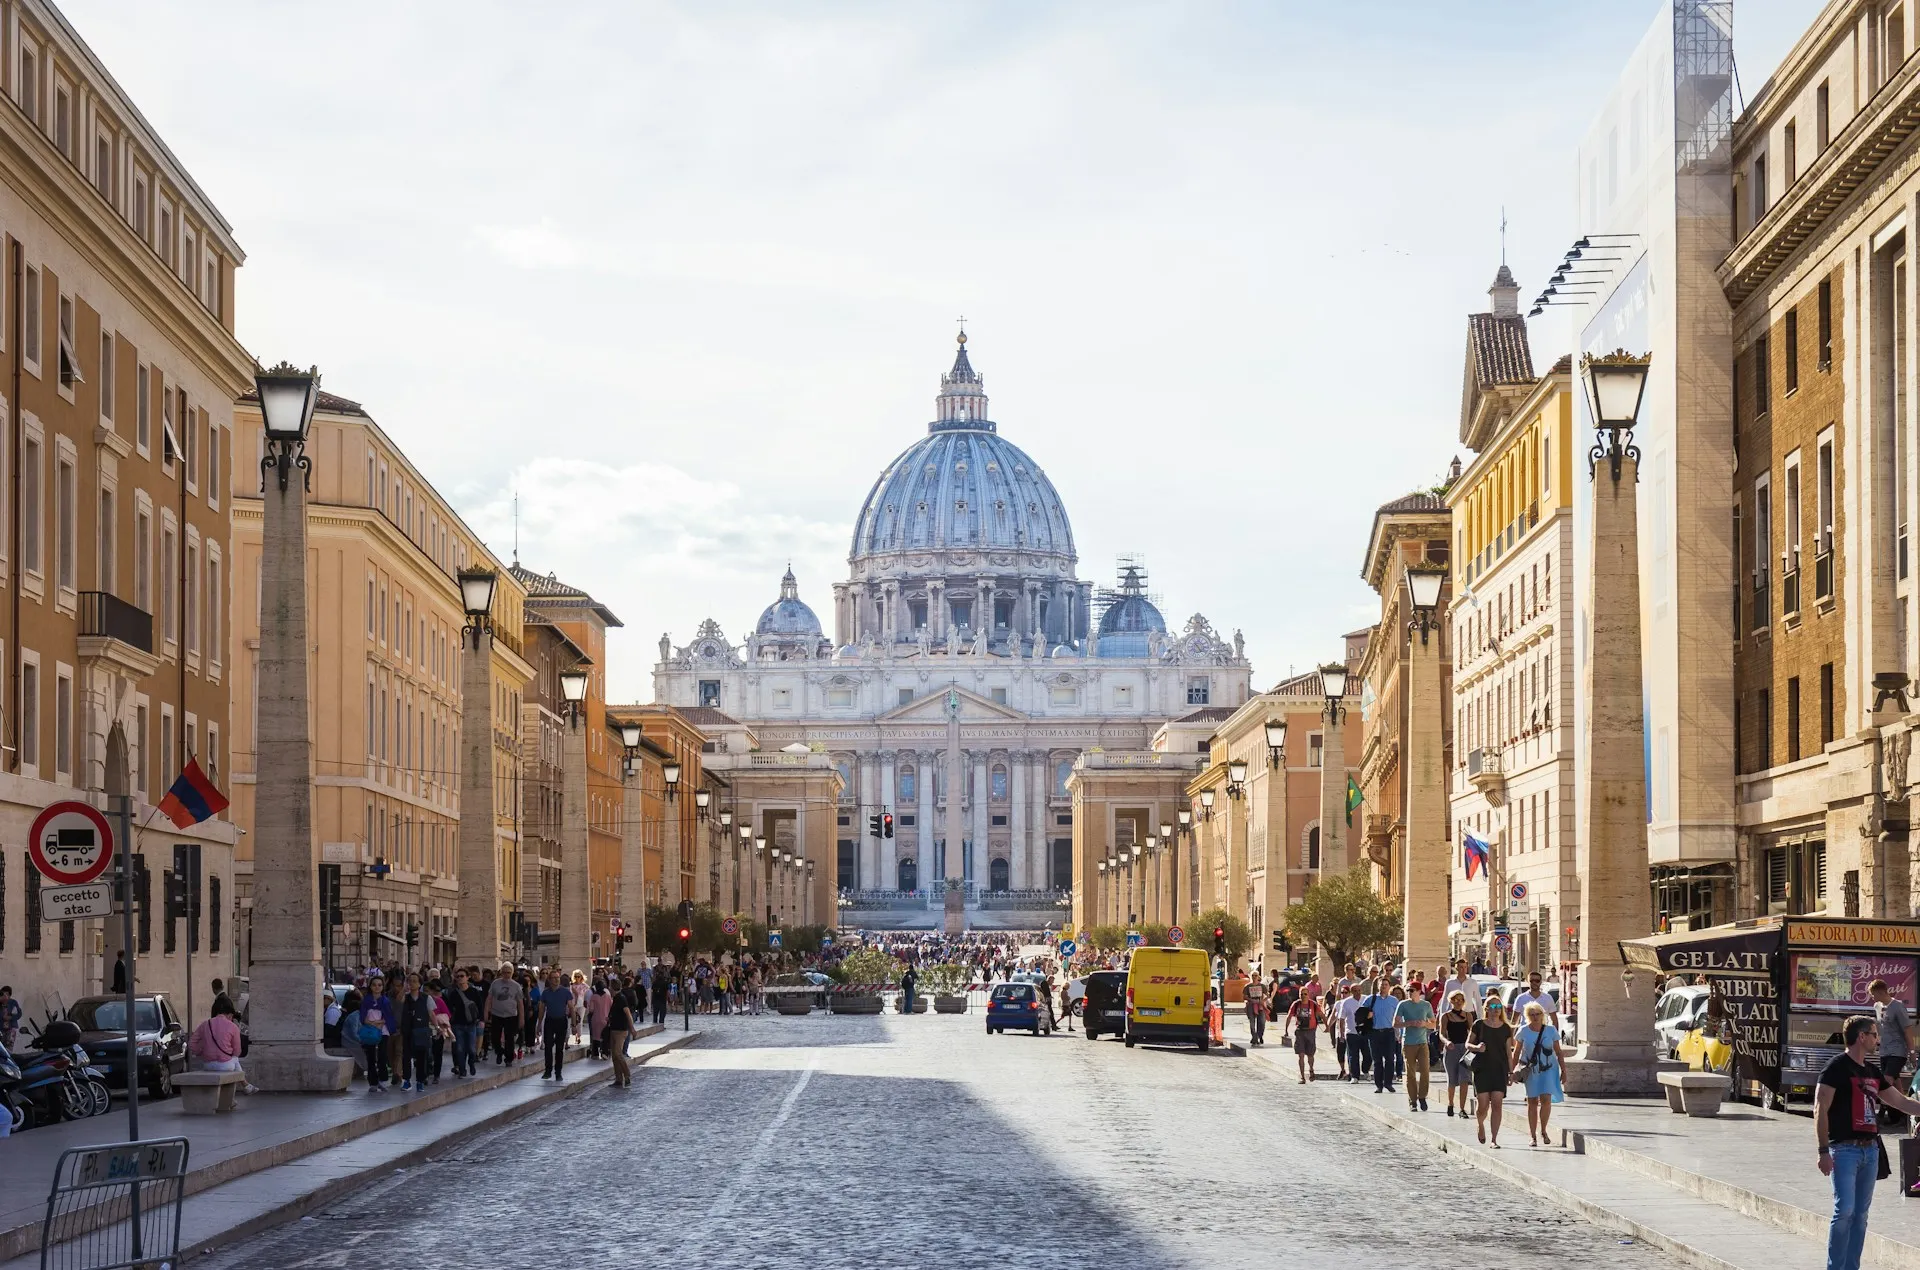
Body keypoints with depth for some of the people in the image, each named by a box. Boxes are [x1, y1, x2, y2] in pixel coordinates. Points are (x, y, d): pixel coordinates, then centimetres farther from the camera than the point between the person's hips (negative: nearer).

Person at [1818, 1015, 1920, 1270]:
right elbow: (1820, 1109, -12)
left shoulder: (1873, 1071, 17)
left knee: (1860, 1214, 8)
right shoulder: (1837, 1067, -7)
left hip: (1870, 1150, 8)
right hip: (1845, 1149, -8)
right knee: (1845, 1211, -13)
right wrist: (1824, 1151, -17)